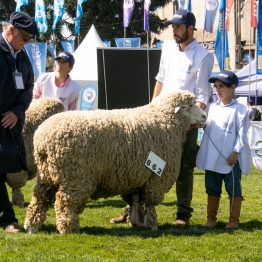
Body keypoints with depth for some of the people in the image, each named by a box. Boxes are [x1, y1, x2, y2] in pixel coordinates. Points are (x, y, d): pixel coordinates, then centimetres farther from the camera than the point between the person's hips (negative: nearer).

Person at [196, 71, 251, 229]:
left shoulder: (239, 109, -7)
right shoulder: (213, 107, 11)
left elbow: (242, 133, -10)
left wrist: (236, 152, -14)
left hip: (230, 158, -6)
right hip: (212, 158, 6)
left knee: (234, 189, 1)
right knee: (212, 189, 11)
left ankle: (234, 220, 8)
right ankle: (211, 218, 19)